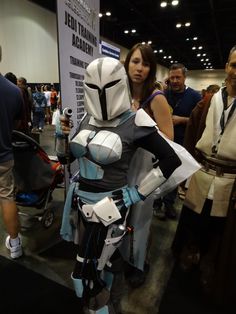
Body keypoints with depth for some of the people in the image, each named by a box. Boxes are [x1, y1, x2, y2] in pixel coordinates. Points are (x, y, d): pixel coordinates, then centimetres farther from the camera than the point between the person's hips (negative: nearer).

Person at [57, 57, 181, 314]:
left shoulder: (133, 123, -16)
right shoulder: (88, 118, 1)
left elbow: (171, 160, -10)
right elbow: (66, 157, 12)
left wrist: (138, 193, -10)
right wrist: (62, 134, -7)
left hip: (108, 206, -6)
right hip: (80, 200, 6)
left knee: (88, 273, 10)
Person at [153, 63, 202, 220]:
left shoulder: (195, 96, -1)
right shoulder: (164, 94, 2)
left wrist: (181, 120, -16)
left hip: (181, 142, 1)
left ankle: (169, 203, 28)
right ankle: (157, 203, 18)